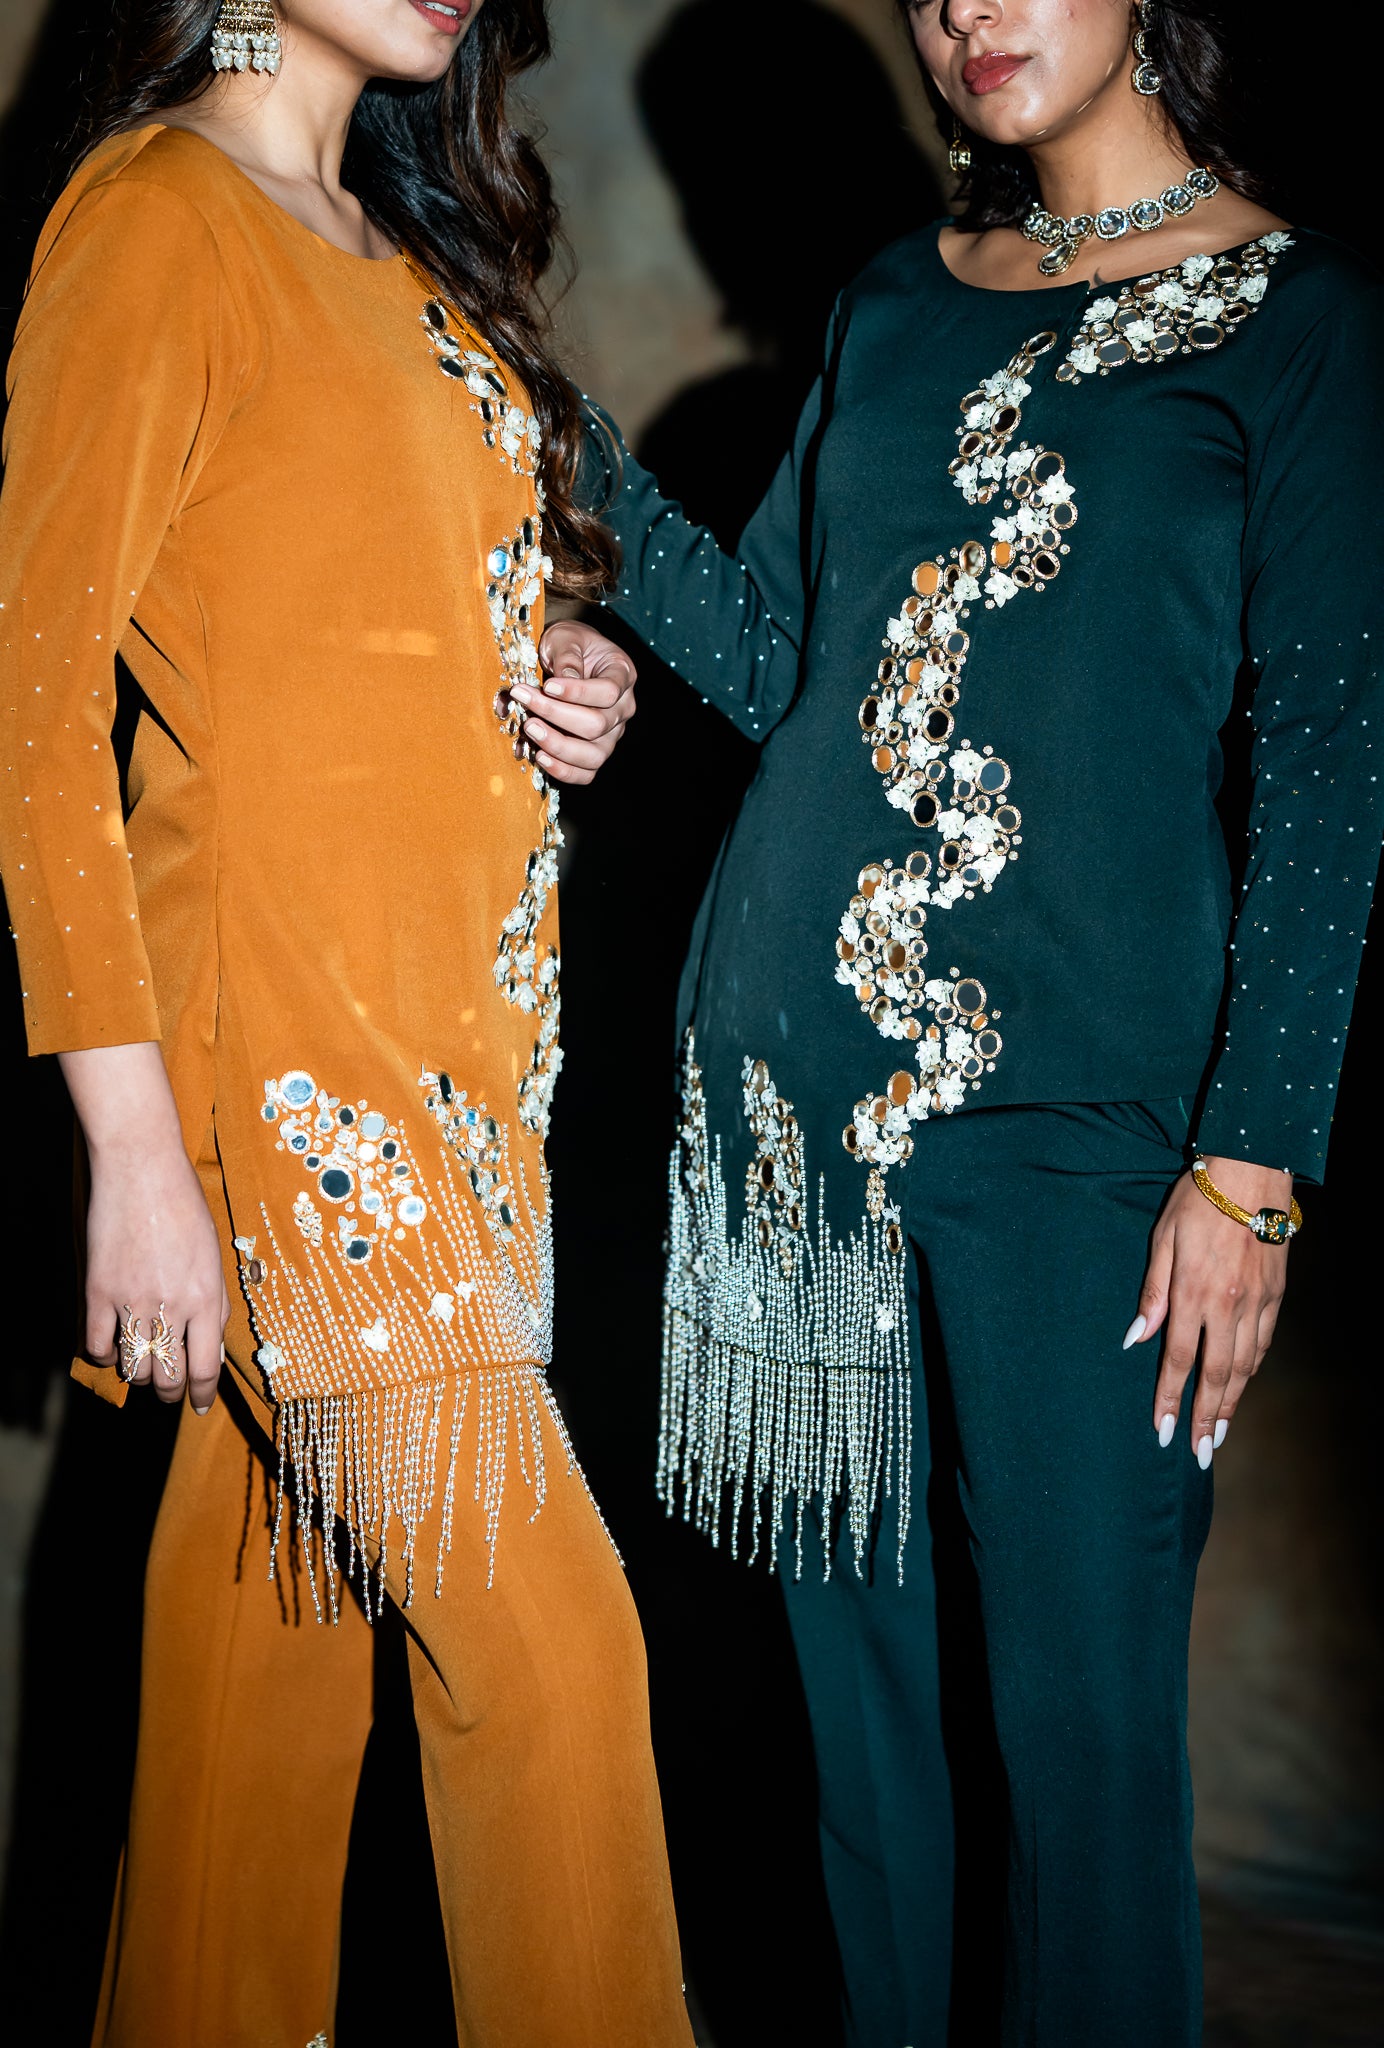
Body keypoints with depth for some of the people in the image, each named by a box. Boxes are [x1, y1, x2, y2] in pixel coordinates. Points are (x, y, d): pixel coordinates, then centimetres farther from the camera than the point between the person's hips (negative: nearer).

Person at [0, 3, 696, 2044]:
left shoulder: (404, 246, 17)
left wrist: (561, 697, 6)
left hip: (453, 1003, 8)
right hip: (283, 1019, -8)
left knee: (282, 1569, 14)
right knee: (540, 1626, -7)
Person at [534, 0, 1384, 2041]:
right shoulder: (899, 303, 14)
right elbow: (777, 660, 13)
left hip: (1073, 1104, -5)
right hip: (799, 1058, 5)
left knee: (1081, 1708, 0)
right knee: (854, 1657, 14)